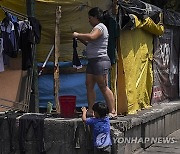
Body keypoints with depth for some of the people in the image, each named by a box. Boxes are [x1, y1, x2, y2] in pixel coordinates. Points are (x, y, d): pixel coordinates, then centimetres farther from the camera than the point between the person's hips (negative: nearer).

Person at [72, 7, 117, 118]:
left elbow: (91, 37, -31)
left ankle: (112, 111, -6)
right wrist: (80, 39, 16)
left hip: (100, 61, -10)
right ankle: (90, 111, 10)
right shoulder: (97, 27, 22)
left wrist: (78, 35, -17)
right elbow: (91, 44, 29)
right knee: (89, 85, 7)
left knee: (103, 87, -9)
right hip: (92, 61, 10)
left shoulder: (100, 27, -10)